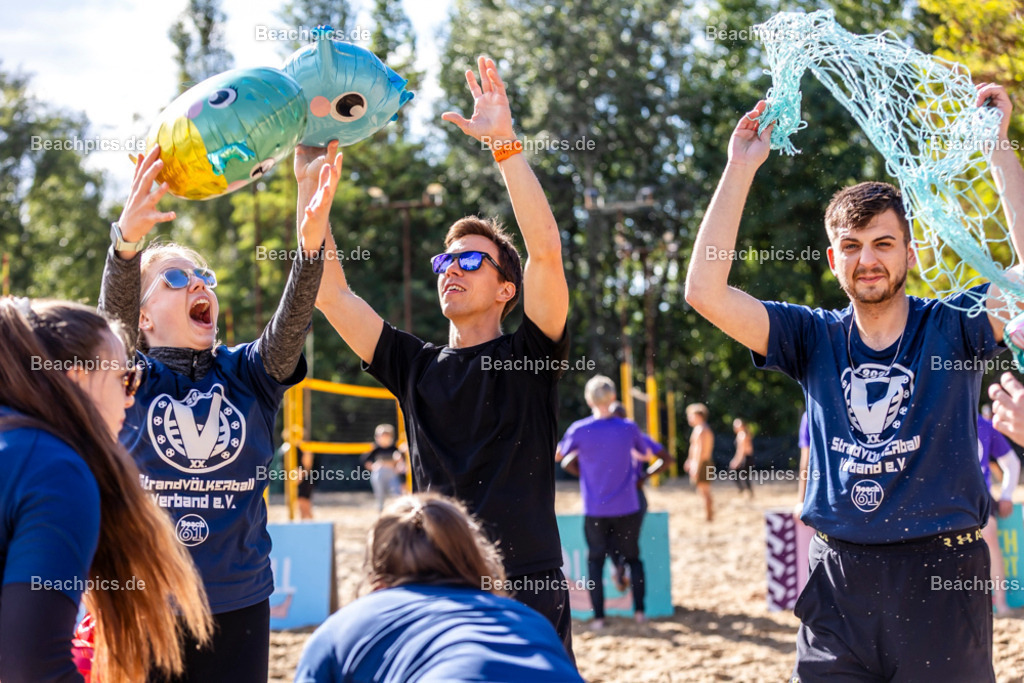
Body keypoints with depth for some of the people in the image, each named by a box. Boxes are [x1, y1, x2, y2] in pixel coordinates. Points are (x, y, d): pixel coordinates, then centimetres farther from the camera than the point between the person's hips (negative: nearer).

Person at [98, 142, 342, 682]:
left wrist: (311, 239, -29)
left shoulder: (248, 373, 7)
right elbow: (114, 312, -18)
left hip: (238, 604, 2)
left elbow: (293, 319, -11)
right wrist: (128, 238, -38)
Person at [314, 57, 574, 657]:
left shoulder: (530, 358, 2)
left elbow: (547, 251, -13)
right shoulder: (415, 367, 11)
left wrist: (505, 142, -16)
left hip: (529, 594, -3)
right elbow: (329, 292, 6)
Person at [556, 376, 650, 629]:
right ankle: (639, 611, 13)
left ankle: (598, 617, 6)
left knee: (595, 561, 9)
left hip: (595, 511, -1)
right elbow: (647, 455, 12)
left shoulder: (579, 430, -11)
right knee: (633, 557, 15)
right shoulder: (629, 428, -7)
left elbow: (557, 455, 7)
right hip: (628, 509, 1)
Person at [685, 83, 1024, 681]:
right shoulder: (815, 339, 5)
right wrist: (741, 168, -5)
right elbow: (706, 290, -4)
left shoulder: (952, 327, 0)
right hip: (839, 576, 2)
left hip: (942, 578, -2)